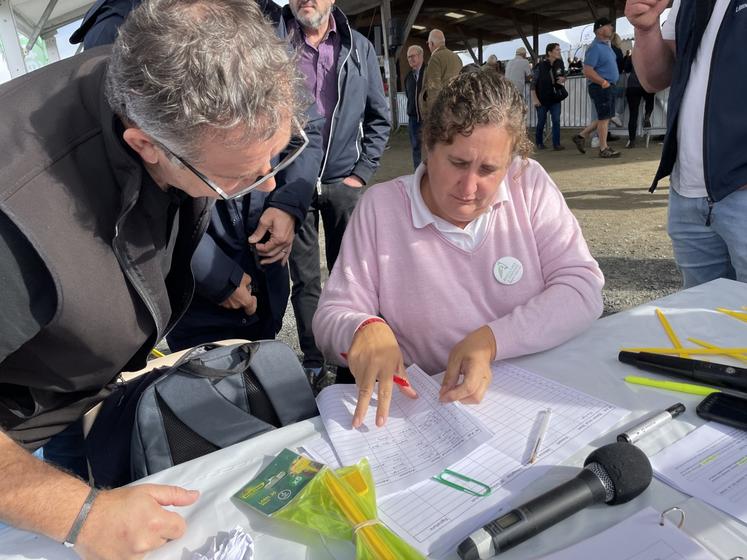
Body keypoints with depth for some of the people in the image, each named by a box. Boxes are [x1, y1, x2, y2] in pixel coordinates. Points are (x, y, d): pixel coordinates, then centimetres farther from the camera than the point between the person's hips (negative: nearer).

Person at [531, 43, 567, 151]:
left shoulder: (559, 63, 0)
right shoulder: (541, 66, -12)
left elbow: (564, 75, 17)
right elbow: (533, 83, -9)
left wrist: (563, 79, -8)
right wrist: (534, 99, -14)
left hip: (555, 98, 3)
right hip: (542, 99, -3)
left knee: (556, 121, -5)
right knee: (541, 122, 8)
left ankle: (556, 144, -3)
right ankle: (539, 143, 26)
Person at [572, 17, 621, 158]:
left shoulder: (606, 45, 16)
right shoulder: (595, 47, -14)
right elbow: (587, 71, -22)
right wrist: (603, 82, -22)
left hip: (608, 87, 10)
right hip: (600, 88, -10)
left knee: (604, 117, 15)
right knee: (604, 118, -3)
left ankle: (581, 136, 21)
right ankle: (604, 149, 5)